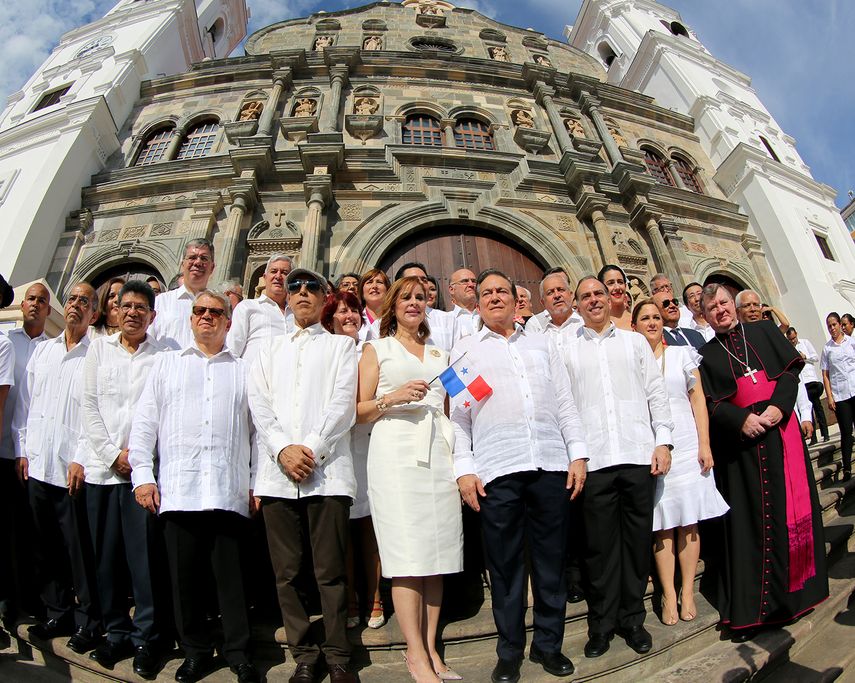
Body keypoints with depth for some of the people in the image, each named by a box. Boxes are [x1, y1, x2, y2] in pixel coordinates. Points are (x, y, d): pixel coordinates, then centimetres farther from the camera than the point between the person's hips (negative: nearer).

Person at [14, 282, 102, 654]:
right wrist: (22, 449, 8)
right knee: (46, 546, 14)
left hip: (74, 470, -5)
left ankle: (87, 622, 15)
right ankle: (57, 613, 28)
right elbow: (24, 403, 15)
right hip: (37, 466, 6)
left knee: (79, 549, 1)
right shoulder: (42, 350, 14)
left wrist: (81, 460, -13)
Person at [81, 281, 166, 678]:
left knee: (143, 554, -1)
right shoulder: (99, 348, 11)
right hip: (102, 466, 3)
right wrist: (113, 454, -3)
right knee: (106, 555, 9)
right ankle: (116, 633, 24)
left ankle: (145, 638, 13)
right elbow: (88, 405, 5)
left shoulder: (162, 355, 3)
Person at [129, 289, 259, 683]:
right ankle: (195, 651, 27)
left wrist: (257, 482, 2)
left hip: (230, 491, -1)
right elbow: (144, 423, 10)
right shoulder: (166, 363, 16)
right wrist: (143, 475, 1)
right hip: (177, 488, 1)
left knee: (230, 574, 4)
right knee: (184, 574, 9)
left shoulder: (244, 370, 12)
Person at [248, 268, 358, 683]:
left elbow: (343, 404, 0)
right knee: (287, 573, 7)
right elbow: (259, 405, 7)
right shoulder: (269, 350, 21)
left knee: (331, 571, 0)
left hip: (327, 470, -3)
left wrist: (311, 449, -11)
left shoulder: (340, 345, 13)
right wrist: (282, 449, -9)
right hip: (277, 473, 3)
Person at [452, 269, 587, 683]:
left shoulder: (542, 344, 18)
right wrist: (464, 468, -3)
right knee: (505, 563, 7)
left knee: (551, 557, 10)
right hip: (496, 470, -2)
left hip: (551, 464, 2)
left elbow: (564, 403, 14)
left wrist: (578, 453, 5)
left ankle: (548, 644, 29)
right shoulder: (464, 351, 11)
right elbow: (458, 416, 5)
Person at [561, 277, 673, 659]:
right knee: (600, 544, 6)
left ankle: (632, 619, 28)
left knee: (638, 540, 10)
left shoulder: (634, 341, 14)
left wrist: (663, 441, 1)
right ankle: (602, 623, 22)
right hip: (593, 459, -1)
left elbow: (656, 393, 10)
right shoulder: (566, 347, 8)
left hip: (639, 455, 2)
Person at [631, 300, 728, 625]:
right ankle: (668, 595, 15)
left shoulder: (682, 353, 7)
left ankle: (687, 592, 19)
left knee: (688, 521, 6)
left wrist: (705, 444, -2)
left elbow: (698, 399, 5)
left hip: (687, 447, 1)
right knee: (662, 525, 4)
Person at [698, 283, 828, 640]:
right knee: (750, 519, 0)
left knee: (791, 507, 7)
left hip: (781, 431, 2)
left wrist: (778, 406, -13)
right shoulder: (706, 354, 7)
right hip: (741, 441, -1)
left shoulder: (764, 331, 11)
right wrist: (741, 420, -18)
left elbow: (791, 369, 2)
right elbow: (710, 404, -1)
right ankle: (750, 609, 7)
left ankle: (796, 588, 25)